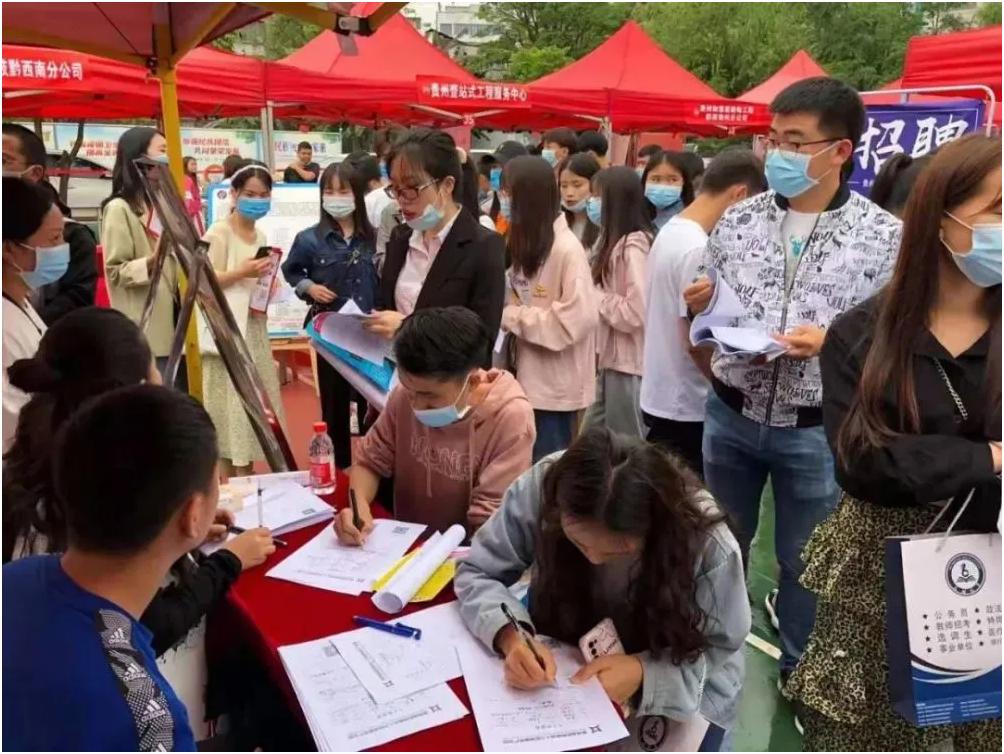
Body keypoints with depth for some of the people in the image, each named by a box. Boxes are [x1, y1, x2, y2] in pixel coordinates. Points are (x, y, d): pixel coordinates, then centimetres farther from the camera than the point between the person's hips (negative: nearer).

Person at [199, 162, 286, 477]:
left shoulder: (261, 236, 14)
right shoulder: (219, 232, -9)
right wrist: (243, 272, -26)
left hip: (254, 328, 8)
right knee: (232, 401, -6)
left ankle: (248, 473, 21)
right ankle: (233, 481, 2)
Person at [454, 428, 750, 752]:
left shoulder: (708, 543, -28)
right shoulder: (540, 488, -25)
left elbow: (719, 648, -14)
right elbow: (476, 574, -14)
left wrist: (643, 672, -31)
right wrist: (510, 637, -33)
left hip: (681, 688, -1)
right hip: (565, 671, 2)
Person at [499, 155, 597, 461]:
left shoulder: (566, 248, -18)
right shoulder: (524, 241, 7)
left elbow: (576, 320, -22)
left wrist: (509, 316, -17)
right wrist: (506, 310, -5)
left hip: (555, 385, -7)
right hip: (525, 375, 8)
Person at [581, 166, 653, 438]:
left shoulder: (633, 246, -17)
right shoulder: (617, 241, 11)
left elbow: (636, 312, -23)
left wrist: (595, 295, -12)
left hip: (629, 363, -9)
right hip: (612, 359, 9)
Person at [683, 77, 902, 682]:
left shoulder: (884, 235, -8)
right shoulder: (739, 219, 1)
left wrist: (831, 343, -23)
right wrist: (700, 305, -13)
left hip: (816, 429, -3)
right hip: (731, 415, 3)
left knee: (803, 561, 15)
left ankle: (800, 672, 39)